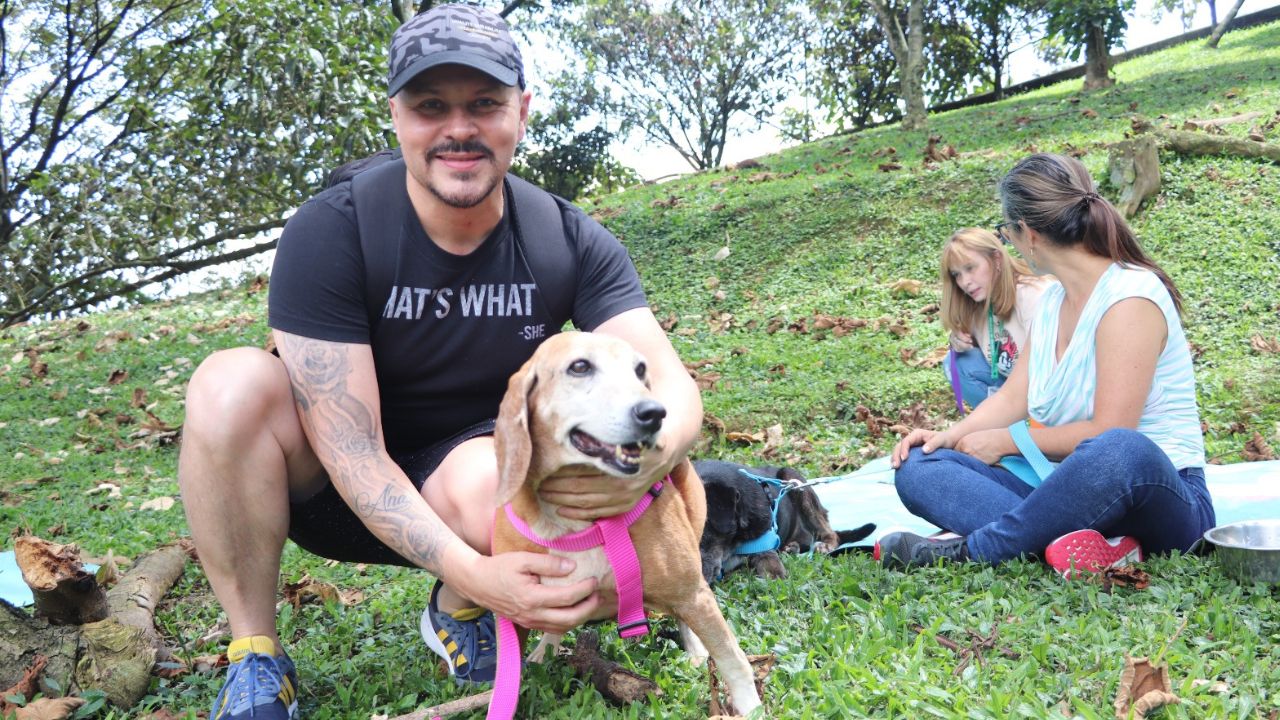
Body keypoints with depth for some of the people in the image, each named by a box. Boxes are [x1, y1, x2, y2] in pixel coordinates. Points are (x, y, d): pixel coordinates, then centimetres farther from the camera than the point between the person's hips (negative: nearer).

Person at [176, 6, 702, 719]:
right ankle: (255, 657, -11)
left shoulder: (573, 244, -13)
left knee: (490, 479, -36)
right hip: (343, 492, 0)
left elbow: (674, 388, -20)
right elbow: (348, 446, -25)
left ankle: (456, 612, 1)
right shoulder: (329, 233, -20)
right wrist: (470, 568, -39)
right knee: (232, 386, -30)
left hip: (464, 487, 1)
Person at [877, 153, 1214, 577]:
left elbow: (1109, 433, -19)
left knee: (1119, 452, -43)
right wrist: (949, 435, -7)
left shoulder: (1129, 297, -13)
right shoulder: (1052, 301, 12)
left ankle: (967, 552, -29)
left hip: (1158, 498, -7)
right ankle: (1072, 542, -31)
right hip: (1070, 493, 8)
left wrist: (1008, 441, -9)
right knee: (918, 467, -10)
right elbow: (1013, 398, 11)